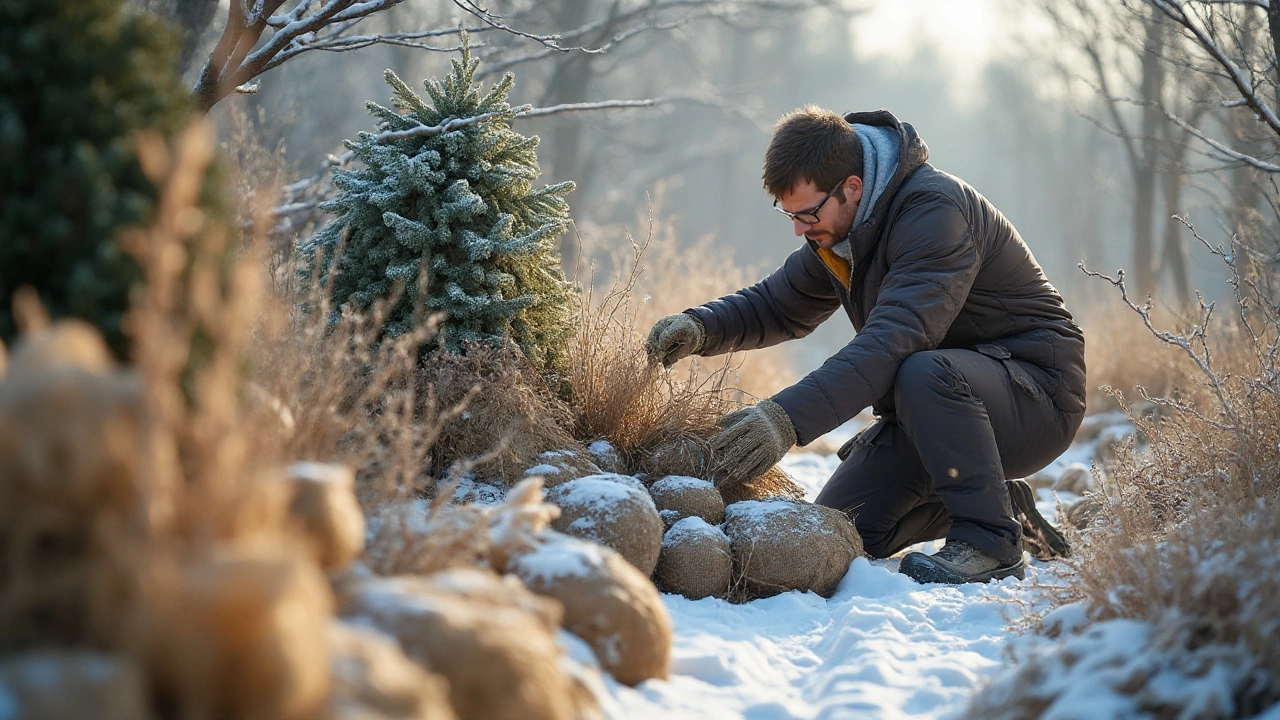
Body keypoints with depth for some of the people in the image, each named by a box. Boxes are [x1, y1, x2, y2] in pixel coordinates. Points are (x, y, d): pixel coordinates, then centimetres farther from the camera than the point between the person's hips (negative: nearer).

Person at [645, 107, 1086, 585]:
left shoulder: (935, 210, -27)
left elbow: (894, 338, -39)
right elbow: (778, 305, 13)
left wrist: (790, 419, -48)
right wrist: (699, 328, -9)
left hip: (1038, 391, -9)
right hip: (939, 405, 9)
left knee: (924, 373, -38)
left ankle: (990, 544, -23)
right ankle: (1004, 505, 15)